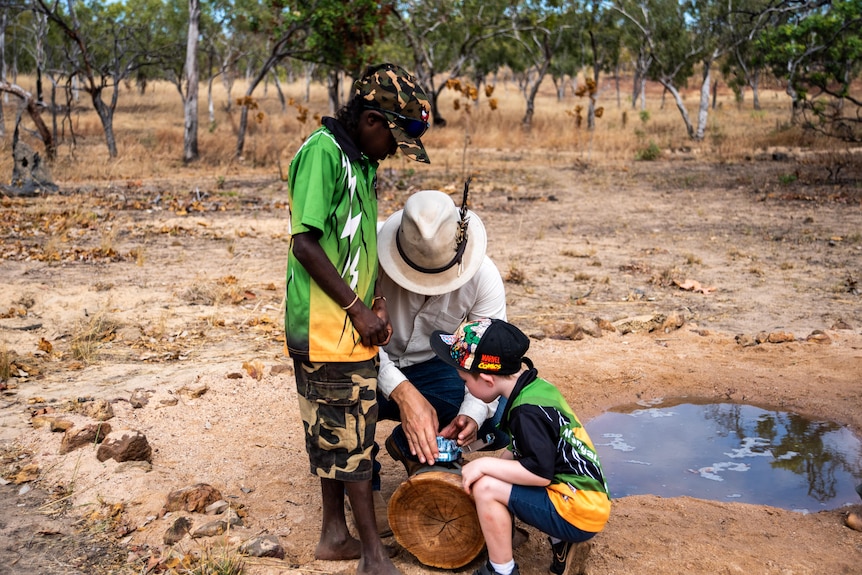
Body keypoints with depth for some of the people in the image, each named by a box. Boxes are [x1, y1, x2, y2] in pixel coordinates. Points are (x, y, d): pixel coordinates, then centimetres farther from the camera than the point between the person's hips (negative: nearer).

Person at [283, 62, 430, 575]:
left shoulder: (362, 161, 13)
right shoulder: (322, 152, -16)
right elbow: (306, 244, -21)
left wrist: (376, 301, 7)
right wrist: (357, 309, -17)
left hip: (350, 325, 9)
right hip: (327, 326, -9)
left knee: (336, 431, 16)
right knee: (351, 434, 0)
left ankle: (335, 534, 30)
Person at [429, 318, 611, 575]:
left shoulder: (528, 411, -21)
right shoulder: (539, 387, 6)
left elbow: (540, 472, -25)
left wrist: (486, 465, -17)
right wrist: (493, 465, 10)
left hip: (578, 514, -10)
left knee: (485, 488, -16)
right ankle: (560, 541, 14)